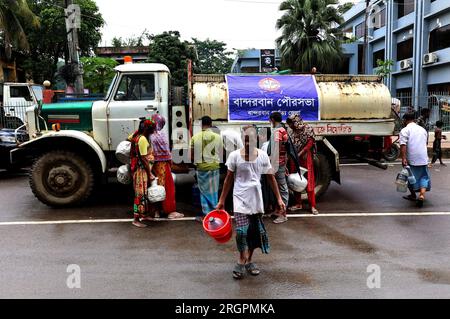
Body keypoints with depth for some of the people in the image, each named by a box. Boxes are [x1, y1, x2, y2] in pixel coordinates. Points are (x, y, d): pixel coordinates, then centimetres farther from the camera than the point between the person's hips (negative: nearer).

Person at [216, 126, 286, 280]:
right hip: (240, 198, -2)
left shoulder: (262, 156, -1)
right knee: (241, 230, -15)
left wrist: (279, 198, 3)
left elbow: (271, 177, 7)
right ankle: (242, 260, 8)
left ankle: (249, 260, 28)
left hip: (256, 199, 3)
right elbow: (229, 179, 1)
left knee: (255, 231, 8)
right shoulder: (235, 155, -6)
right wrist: (222, 200, 2)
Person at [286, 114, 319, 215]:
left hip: (305, 159, -5)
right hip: (294, 159, 5)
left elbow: (310, 143, -11)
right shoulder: (292, 132, 9)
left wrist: (299, 154, -16)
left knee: (308, 181, -4)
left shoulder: (308, 129, -7)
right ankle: (298, 204, 20)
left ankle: (312, 206, 0)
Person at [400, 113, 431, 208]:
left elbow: (403, 145, -17)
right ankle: (422, 195, -9)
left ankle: (413, 195, 25)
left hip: (411, 159, -4)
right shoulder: (422, 129, 15)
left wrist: (403, 158, -21)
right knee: (423, 177, 10)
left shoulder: (405, 130, -5)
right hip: (423, 158, 4)